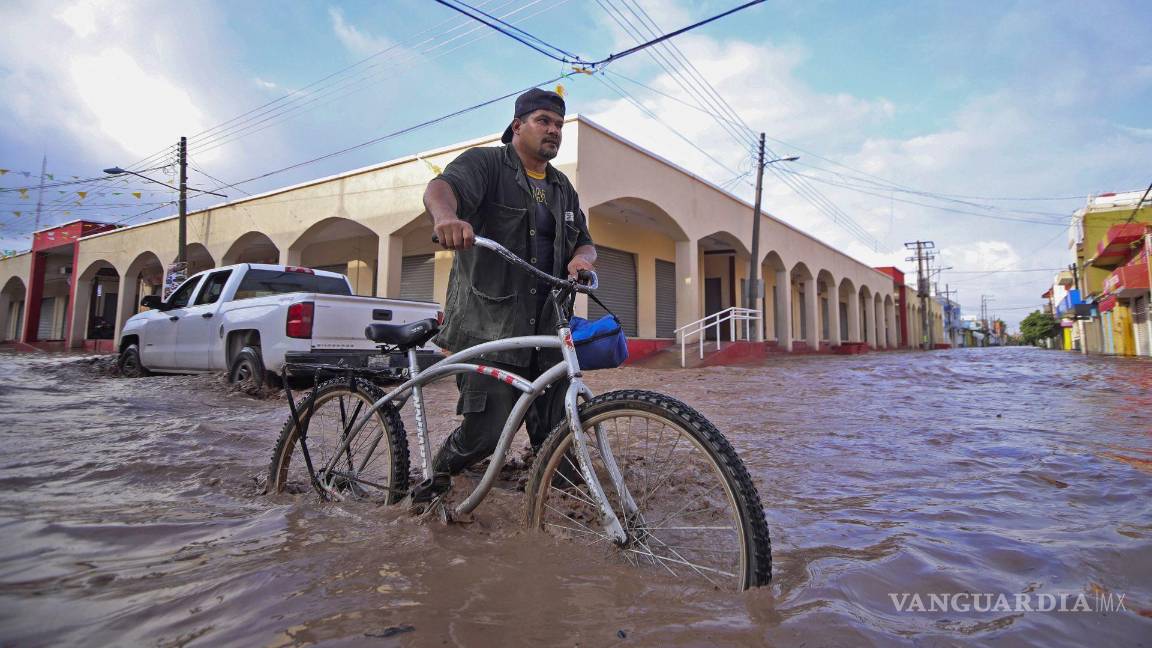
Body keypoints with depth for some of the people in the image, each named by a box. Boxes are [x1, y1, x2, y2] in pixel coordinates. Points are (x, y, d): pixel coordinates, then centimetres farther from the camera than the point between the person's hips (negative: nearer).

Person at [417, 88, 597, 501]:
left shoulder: (563, 188, 22)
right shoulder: (485, 164, 1)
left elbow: (584, 242, 21)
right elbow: (441, 187, -19)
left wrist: (583, 258, -5)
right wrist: (446, 214, -44)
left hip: (548, 328, 6)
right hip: (490, 324, -5)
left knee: (554, 440, 5)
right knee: (486, 432, -8)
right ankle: (439, 474, 22)